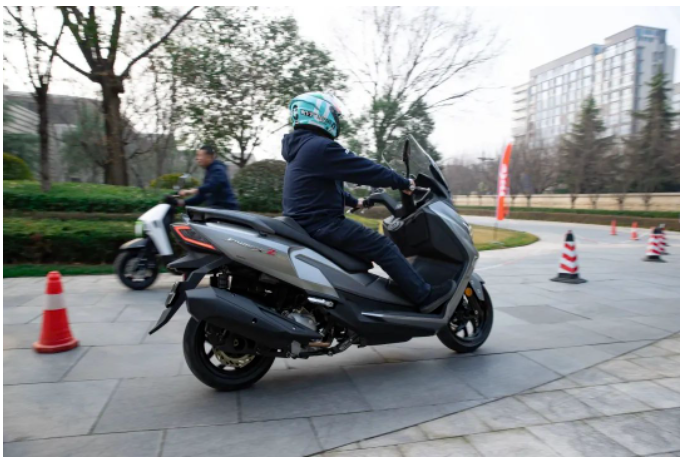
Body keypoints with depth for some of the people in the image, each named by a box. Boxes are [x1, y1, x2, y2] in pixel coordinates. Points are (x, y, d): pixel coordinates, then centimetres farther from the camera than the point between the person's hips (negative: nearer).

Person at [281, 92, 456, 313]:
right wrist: (402, 182, -5)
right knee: (383, 247, -13)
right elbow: (364, 169, -16)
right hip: (321, 223, -11)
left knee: (367, 245, 28)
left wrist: (353, 201, 36)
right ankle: (425, 296, -8)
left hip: (306, 221, 11)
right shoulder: (321, 146, -17)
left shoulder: (301, 146, 17)